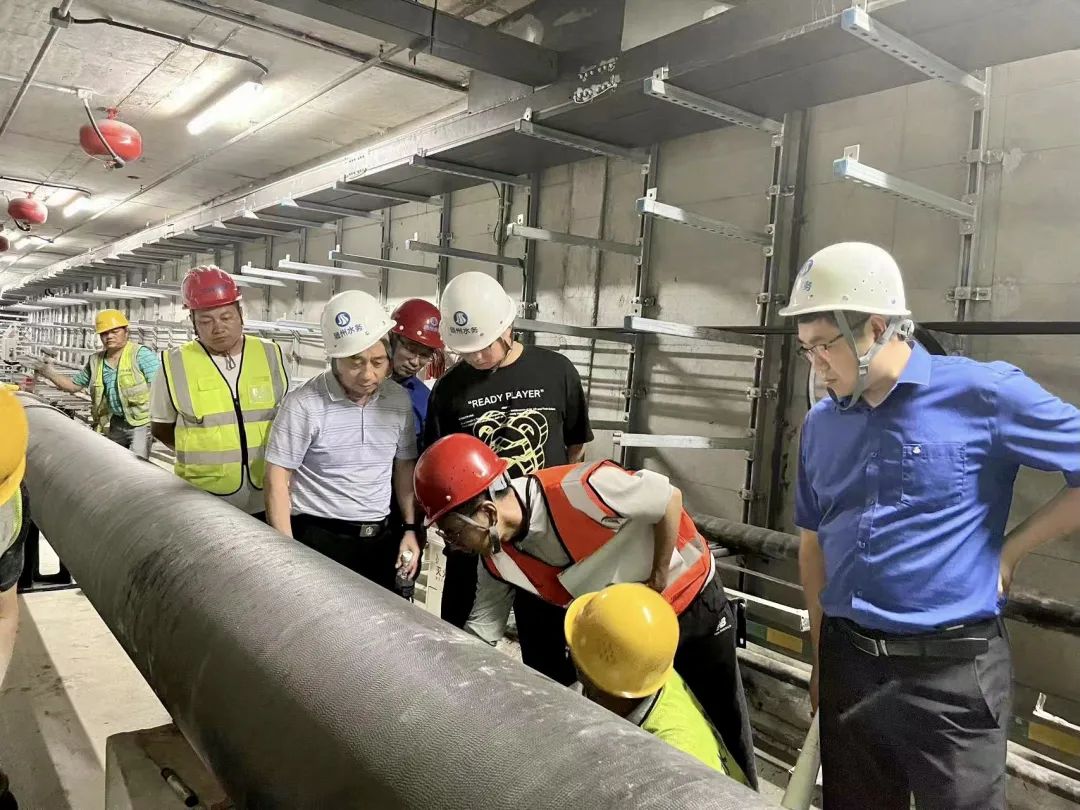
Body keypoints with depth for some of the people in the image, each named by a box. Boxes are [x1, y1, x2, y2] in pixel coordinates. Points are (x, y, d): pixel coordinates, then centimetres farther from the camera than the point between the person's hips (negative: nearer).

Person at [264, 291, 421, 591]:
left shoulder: (400, 400, 0)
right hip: (318, 540, -5)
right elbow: (277, 478, -10)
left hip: (381, 540, 5)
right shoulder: (304, 404, -14)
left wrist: (411, 529, 6)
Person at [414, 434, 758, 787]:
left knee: (726, 730, 12)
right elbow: (480, 629, -2)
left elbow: (669, 497, -25)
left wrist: (657, 581, -16)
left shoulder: (576, 490, -36)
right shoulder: (497, 557, -14)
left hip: (692, 603, -5)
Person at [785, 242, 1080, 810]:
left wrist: (1009, 551, -6)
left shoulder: (984, 394, -11)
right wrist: (821, 655, 13)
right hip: (847, 662, 5)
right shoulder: (820, 424, 5)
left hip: (952, 668, -4)